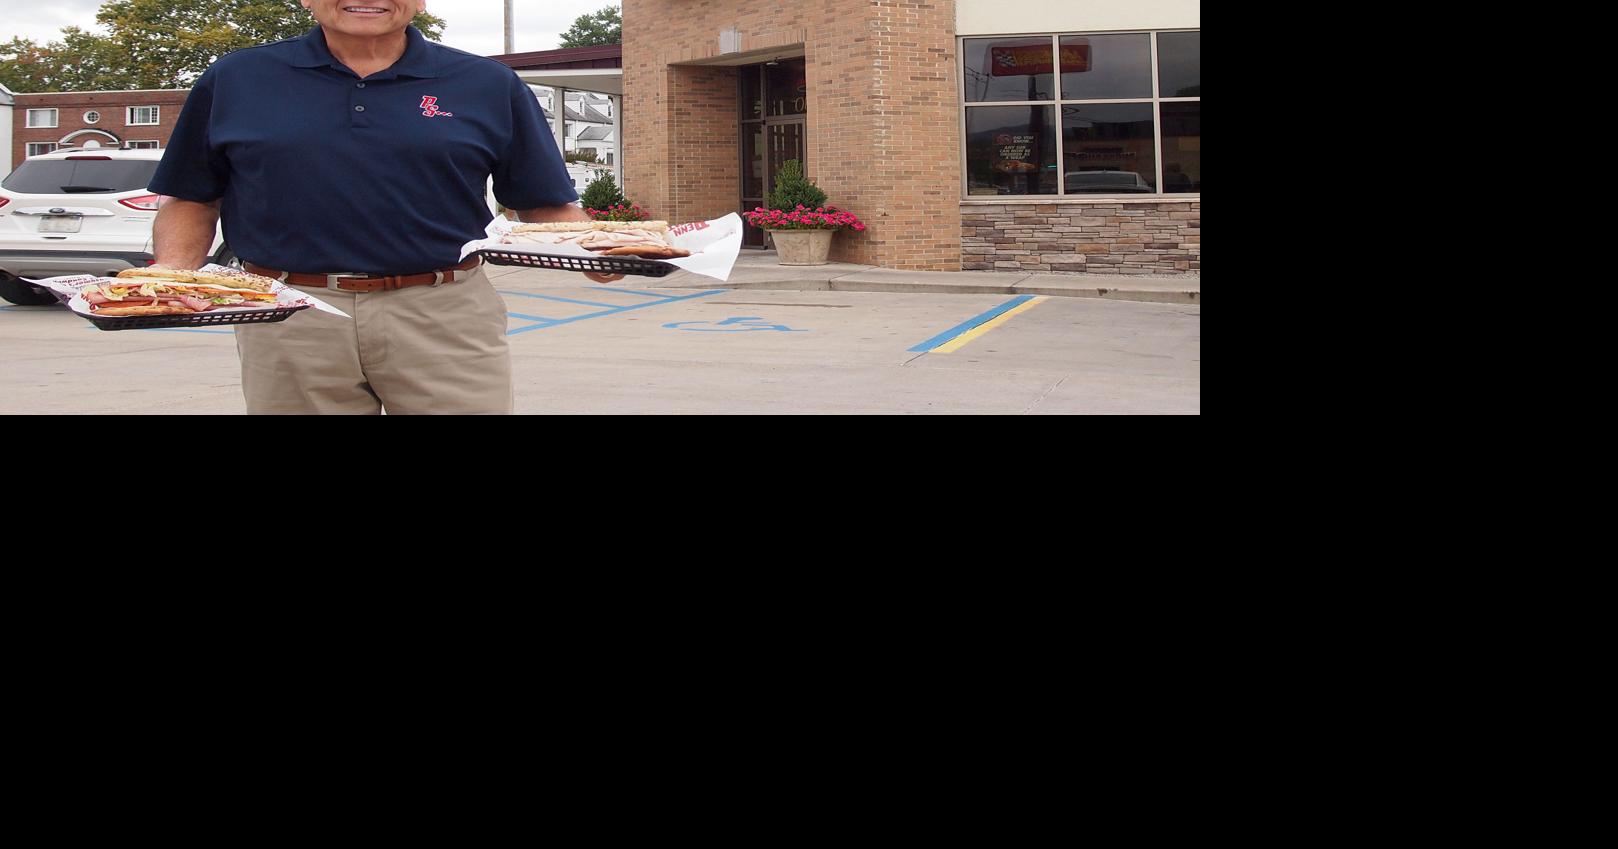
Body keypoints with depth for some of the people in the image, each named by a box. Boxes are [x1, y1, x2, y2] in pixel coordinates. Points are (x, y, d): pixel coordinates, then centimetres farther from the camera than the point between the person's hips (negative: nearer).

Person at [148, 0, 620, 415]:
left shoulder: (488, 86, 7)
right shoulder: (235, 81, 8)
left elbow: (547, 205, 7)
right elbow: (193, 199, 12)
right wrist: (174, 270, -7)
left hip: (446, 320, -1)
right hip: (289, 329, 1)